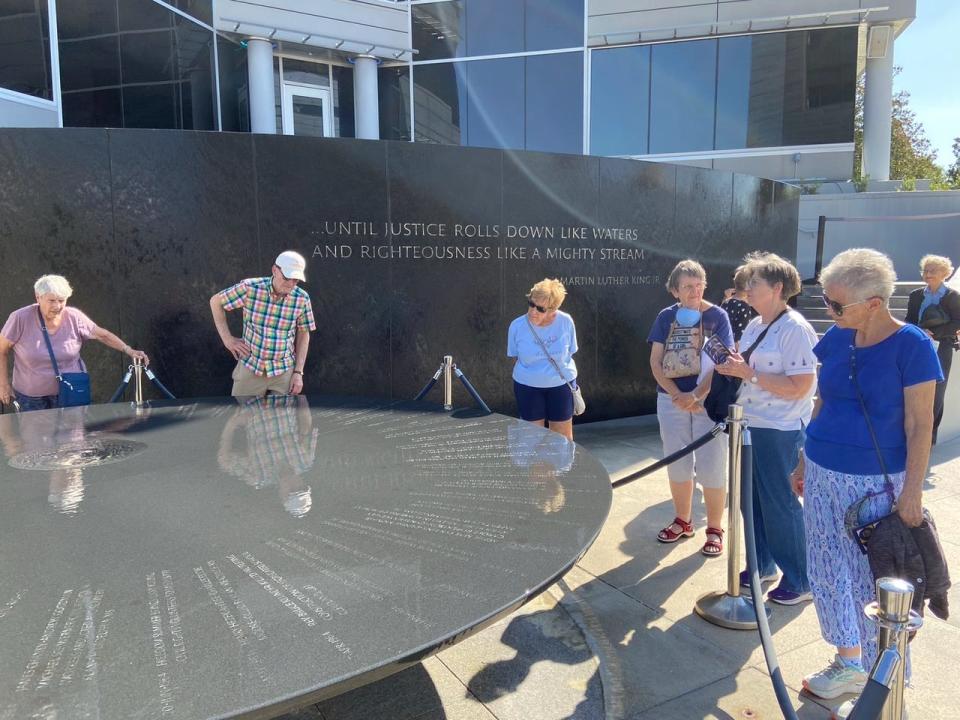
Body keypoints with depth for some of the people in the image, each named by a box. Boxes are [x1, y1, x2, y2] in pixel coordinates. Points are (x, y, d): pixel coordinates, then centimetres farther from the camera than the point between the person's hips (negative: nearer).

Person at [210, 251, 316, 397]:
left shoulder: (302, 299, -10)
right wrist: (227, 339, -2)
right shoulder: (250, 288, -14)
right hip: (250, 368, 0)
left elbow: (303, 334, 2)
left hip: (284, 372, 0)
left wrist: (298, 372, -1)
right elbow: (216, 301, 1)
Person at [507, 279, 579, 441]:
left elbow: (570, 353, 1)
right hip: (527, 387, 0)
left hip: (561, 385, 0)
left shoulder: (566, 322, -13)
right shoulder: (517, 326, -13)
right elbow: (514, 357, 1)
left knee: (563, 437, 12)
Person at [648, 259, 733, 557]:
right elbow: (655, 362, 0)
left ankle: (715, 529, 17)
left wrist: (695, 395, -19)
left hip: (709, 401, -3)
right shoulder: (666, 317, 2)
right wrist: (678, 396, -12)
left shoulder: (717, 316, -5)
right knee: (677, 464, 12)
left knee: (711, 467, 1)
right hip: (671, 401, 3)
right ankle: (682, 521, 30)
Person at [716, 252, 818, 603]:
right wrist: (730, 369, -1)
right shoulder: (754, 326, 10)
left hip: (780, 432, -8)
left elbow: (798, 387, -22)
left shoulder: (795, 329, -16)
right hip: (750, 425, 8)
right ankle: (762, 564, 35)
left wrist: (748, 374, -23)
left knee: (779, 503, 3)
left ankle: (799, 580, 21)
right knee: (752, 499, 17)